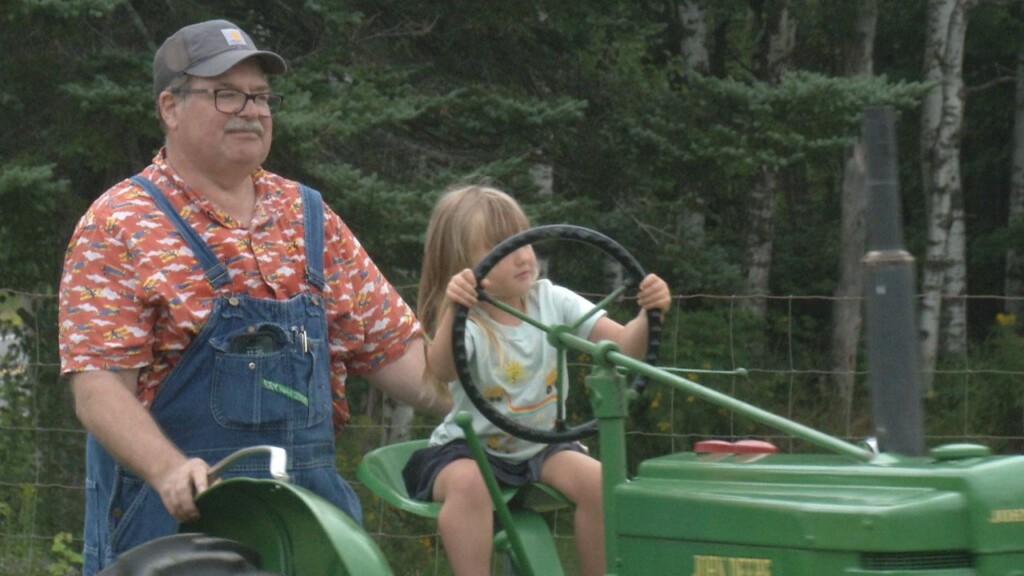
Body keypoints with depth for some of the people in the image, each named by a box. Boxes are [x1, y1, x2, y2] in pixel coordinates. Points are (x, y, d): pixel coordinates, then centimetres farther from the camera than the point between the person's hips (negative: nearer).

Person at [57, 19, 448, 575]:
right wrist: (170, 469, -28)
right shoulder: (117, 226, -2)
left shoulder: (309, 217, 14)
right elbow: (99, 386, -11)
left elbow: (393, 348, 13)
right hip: (172, 510, -4)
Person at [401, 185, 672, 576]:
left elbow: (622, 344, -10)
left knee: (598, 481, -21)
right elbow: (441, 371, -39)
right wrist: (452, 311, -55)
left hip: (541, 446, 4)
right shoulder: (466, 321, -16)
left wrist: (648, 315, -31)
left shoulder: (552, 302, -3)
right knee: (467, 483, -35)